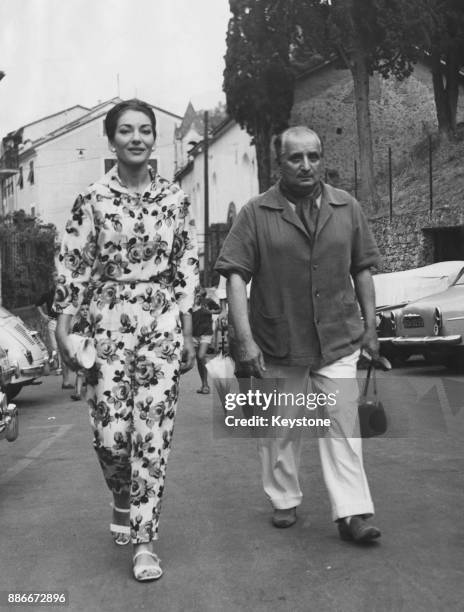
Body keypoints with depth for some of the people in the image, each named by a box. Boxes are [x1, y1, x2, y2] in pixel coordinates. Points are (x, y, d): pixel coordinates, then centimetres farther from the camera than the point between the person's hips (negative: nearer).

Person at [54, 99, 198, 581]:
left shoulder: (174, 199, 5)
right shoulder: (92, 200, 1)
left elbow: (187, 266, 8)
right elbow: (72, 265, 1)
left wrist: (188, 332, 5)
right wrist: (64, 323, -5)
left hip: (163, 323, 1)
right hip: (108, 321, -1)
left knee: (154, 433, -3)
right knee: (110, 432, -2)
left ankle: (144, 541, 6)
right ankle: (122, 501, 32)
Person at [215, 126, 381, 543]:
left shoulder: (347, 208, 5)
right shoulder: (257, 214, -5)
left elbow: (362, 270, 12)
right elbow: (236, 276, -8)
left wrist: (370, 325, 9)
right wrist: (245, 338, -16)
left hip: (338, 339, 2)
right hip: (278, 343, -1)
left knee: (342, 425, 0)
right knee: (281, 428, 11)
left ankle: (352, 513, 4)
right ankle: (285, 500, 29)